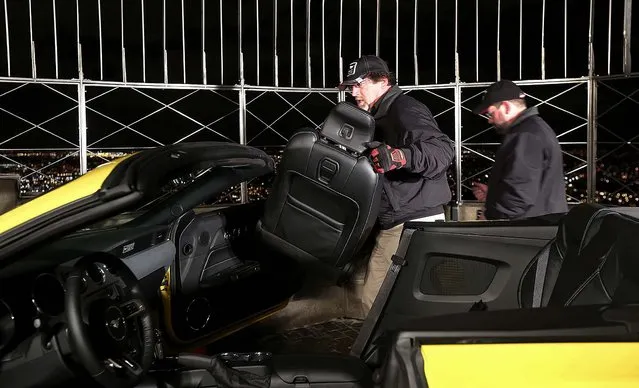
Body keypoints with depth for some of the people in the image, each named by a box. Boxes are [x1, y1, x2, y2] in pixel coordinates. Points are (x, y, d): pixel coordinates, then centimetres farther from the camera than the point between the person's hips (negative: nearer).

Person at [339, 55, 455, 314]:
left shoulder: (405, 110, -11)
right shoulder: (380, 117, 20)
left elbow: (444, 150, -26)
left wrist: (402, 156, -41)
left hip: (416, 224, -10)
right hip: (392, 227, 10)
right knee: (373, 300, 11)